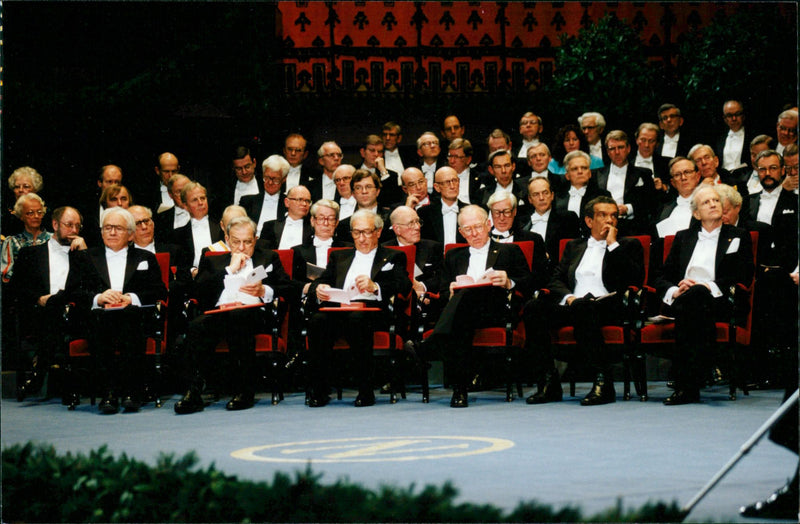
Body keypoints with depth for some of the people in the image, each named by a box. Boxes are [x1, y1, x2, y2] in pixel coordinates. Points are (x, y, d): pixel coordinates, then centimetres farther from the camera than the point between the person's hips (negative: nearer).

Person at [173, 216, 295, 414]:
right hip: (219, 313, 2)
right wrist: (230, 269, 7)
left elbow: (290, 292, 13)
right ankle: (193, 392, -35)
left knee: (237, 317, -39)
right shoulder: (212, 262, 28)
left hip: (254, 314, -1)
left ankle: (245, 392, -34)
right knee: (197, 326, -34)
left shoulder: (269, 258, 27)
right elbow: (200, 292, 7)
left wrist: (263, 291, -5)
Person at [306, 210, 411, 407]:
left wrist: (375, 287, -18)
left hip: (372, 310, -3)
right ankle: (318, 391, -28)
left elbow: (404, 287, 2)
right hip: (338, 308, 3)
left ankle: (365, 391, -32)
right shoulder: (339, 256, 33)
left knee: (357, 319, -39)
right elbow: (320, 282, 20)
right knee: (318, 322, -32)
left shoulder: (393, 257, 21)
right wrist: (318, 289, -6)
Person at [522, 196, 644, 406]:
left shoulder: (628, 246, 15)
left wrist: (613, 244, -1)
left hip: (609, 308, -4)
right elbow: (555, 280, 16)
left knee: (582, 308, -38)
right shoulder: (574, 246, 26)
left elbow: (635, 279, -3)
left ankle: (603, 381, -35)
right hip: (572, 306, 4)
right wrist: (568, 297, -6)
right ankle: (548, 382, -24)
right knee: (534, 308, -24)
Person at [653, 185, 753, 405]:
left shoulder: (739, 237, 19)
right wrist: (674, 291, -6)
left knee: (695, 296, -38)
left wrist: (707, 287, -10)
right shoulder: (683, 238, 26)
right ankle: (690, 384, -42)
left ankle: (685, 385, -43)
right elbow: (660, 277, 18)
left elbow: (744, 279, 4)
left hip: (719, 303, -1)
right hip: (683, 303, 2)